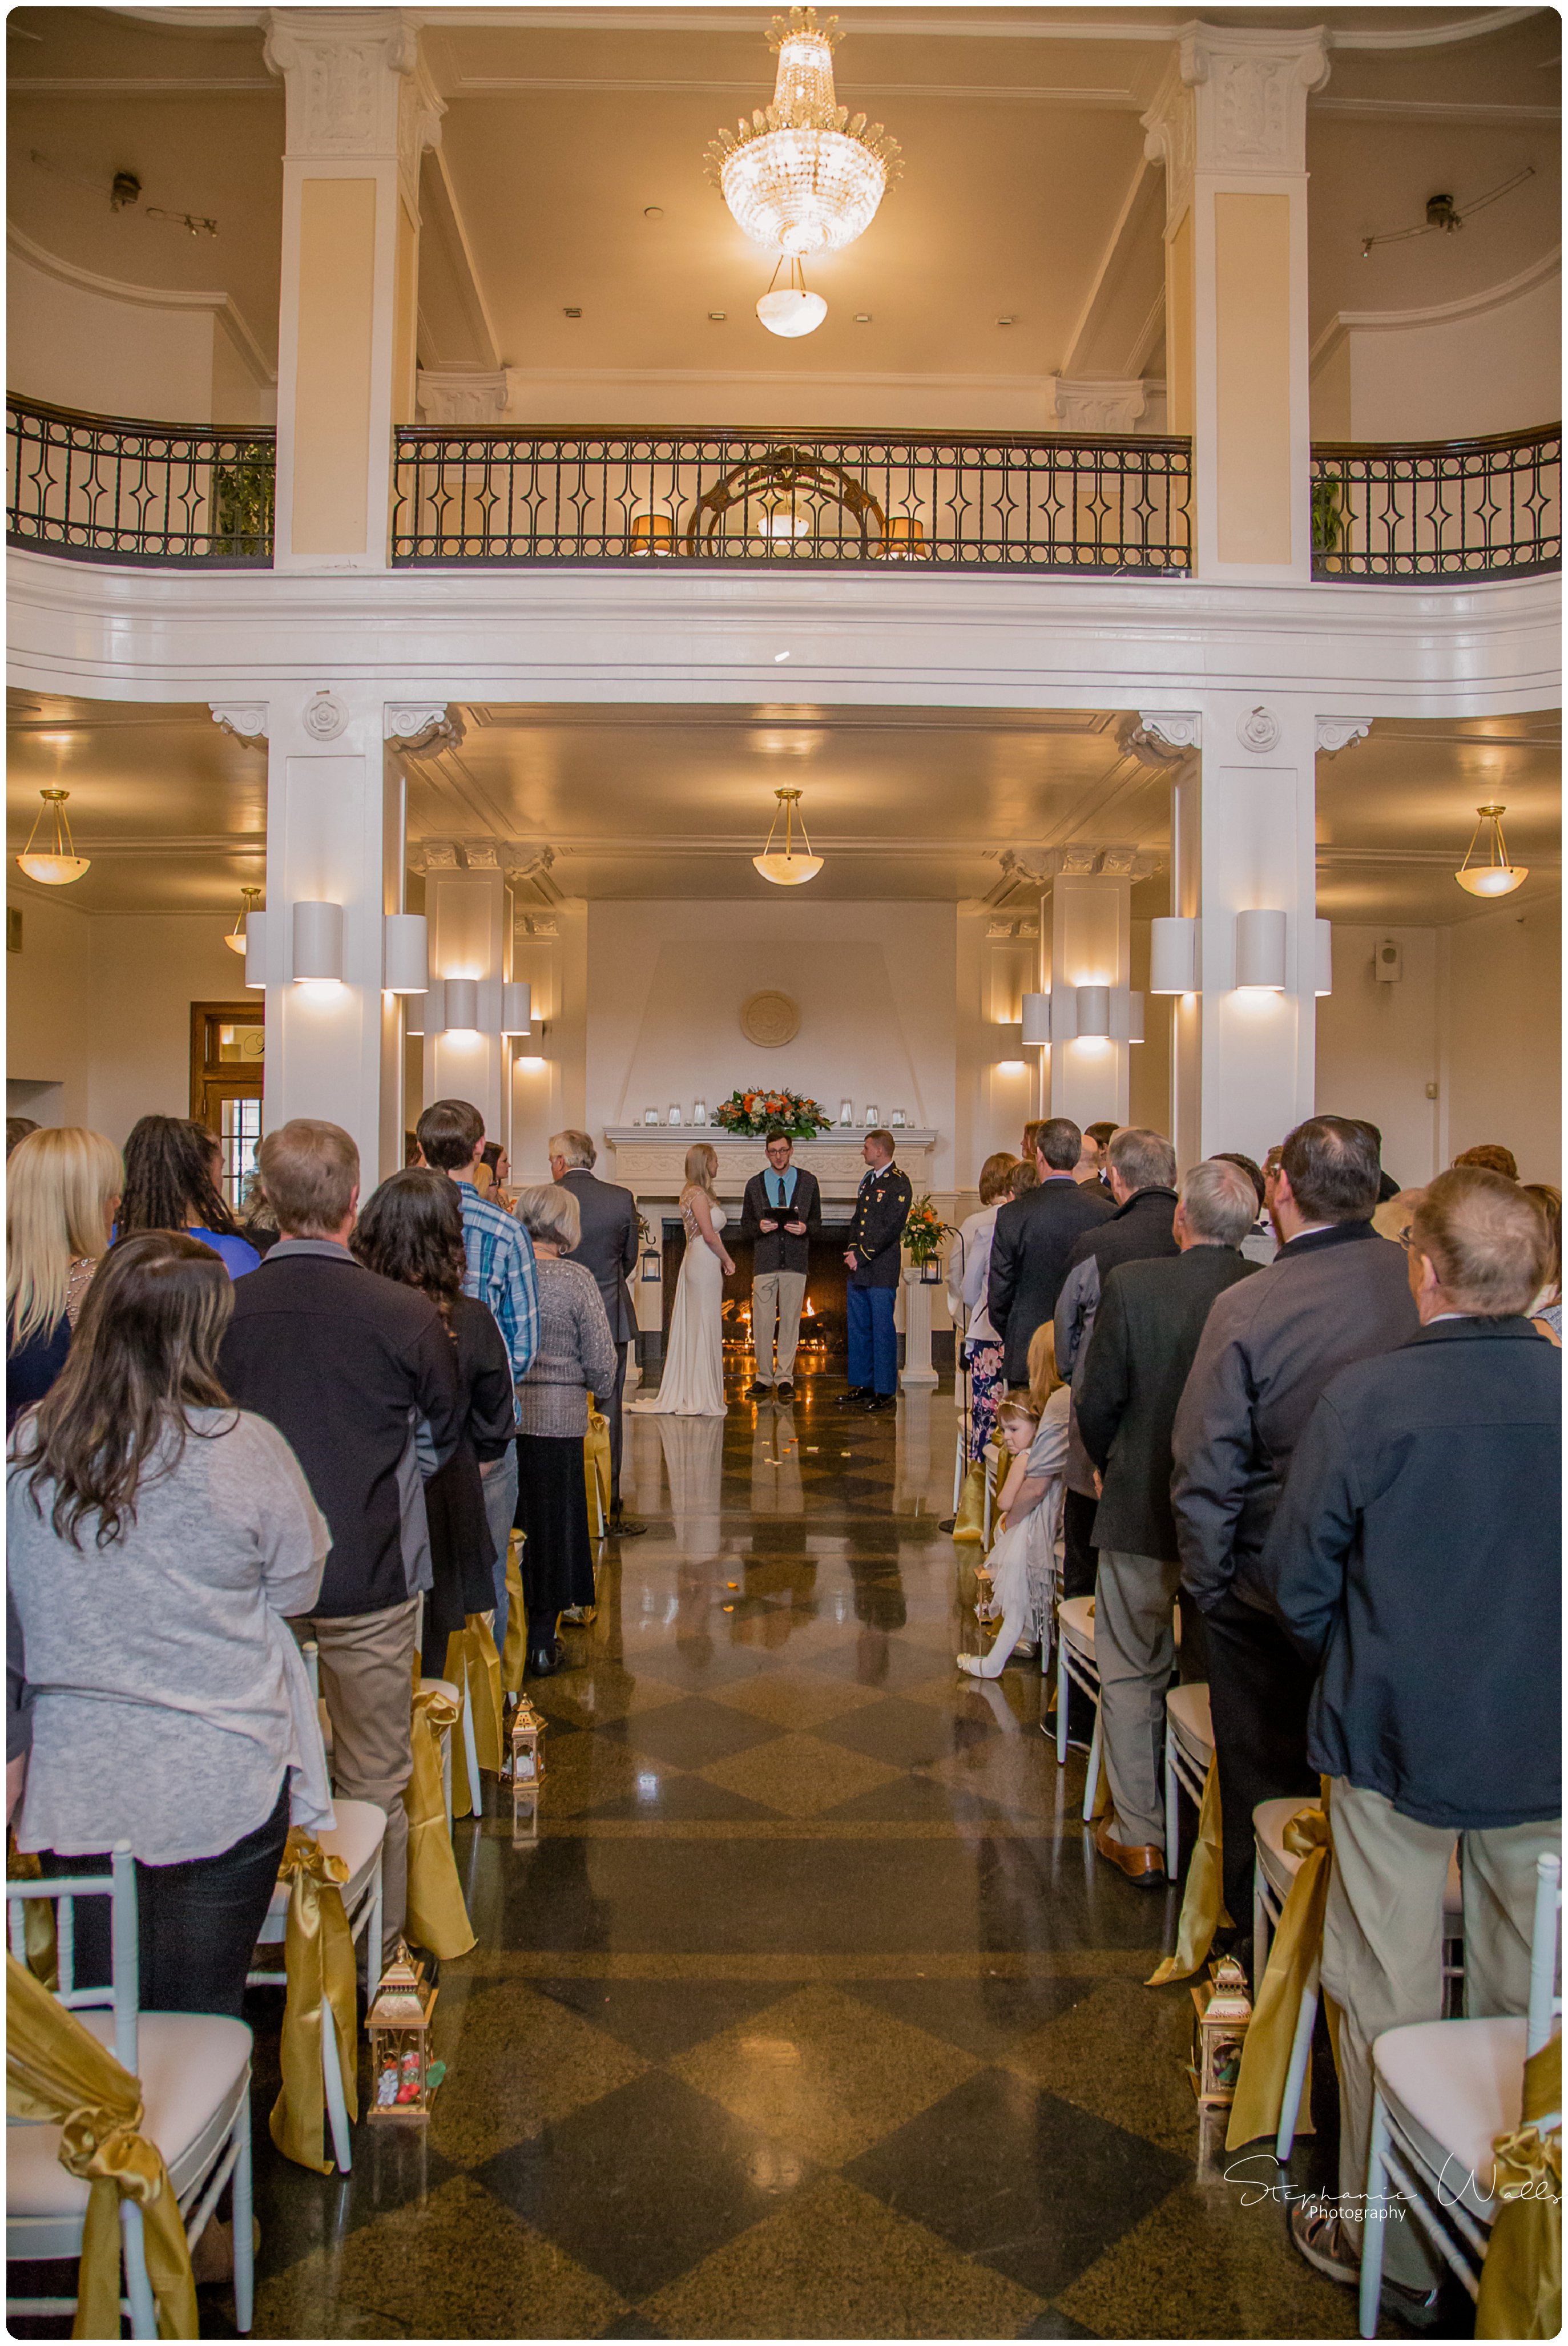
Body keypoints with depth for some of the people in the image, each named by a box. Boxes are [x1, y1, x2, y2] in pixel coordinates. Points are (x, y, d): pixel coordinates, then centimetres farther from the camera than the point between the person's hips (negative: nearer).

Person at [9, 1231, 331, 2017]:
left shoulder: (29, 1445, -7)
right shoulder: (245, 1446, -18)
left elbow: (26, 1604, 7)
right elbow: (298, 1587, -5)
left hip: (77, 1778, 4)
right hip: (220, 1782, -3)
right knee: (202, 2017, 12)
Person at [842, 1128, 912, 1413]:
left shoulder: (898, 1183, -10)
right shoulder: (868, 1178, 16)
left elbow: (891, 1229, -16)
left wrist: (862, 1256, -14)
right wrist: (852, 1250, 2)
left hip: (881, 1270, -8)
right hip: (858, 1269, 8)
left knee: (883, 1331, -3)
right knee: (858, 1329, 13)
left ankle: (886, 1391, 3)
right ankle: (863, 1384, 23)